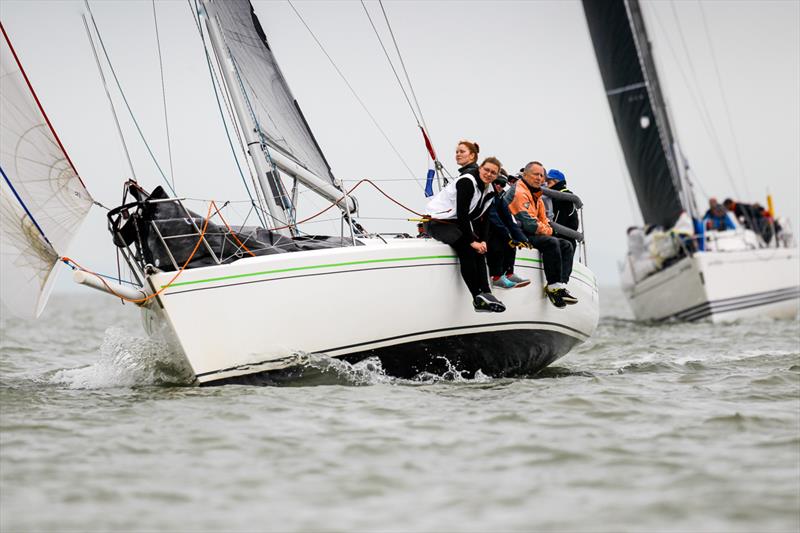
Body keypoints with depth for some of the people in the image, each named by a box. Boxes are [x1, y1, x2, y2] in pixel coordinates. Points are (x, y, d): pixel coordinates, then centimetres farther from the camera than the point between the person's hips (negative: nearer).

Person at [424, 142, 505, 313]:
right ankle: (478, 297, -30)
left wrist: (482, 241, -7)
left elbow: (481, 219, 9)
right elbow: (462, 214, -22)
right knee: (467, 249, -27)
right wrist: (472, 240, -24)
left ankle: (485, 295, -22)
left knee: (479, 250, -14)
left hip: (455, 223, 9)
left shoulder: (489, 191, 10)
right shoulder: (467, 181, -17)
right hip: (437, 221, -9)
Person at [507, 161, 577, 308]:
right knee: (551, 243, -30)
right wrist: (544, 231, -7)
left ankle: (561, 286, -17)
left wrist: (546, 229, 2)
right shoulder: (519, 192, -13)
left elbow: (543, 220, 24)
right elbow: (527, 222, -21)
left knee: (567, 246, 1)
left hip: (533, 235, 11)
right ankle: (554, 285, -28)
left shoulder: (536, 195, 21)